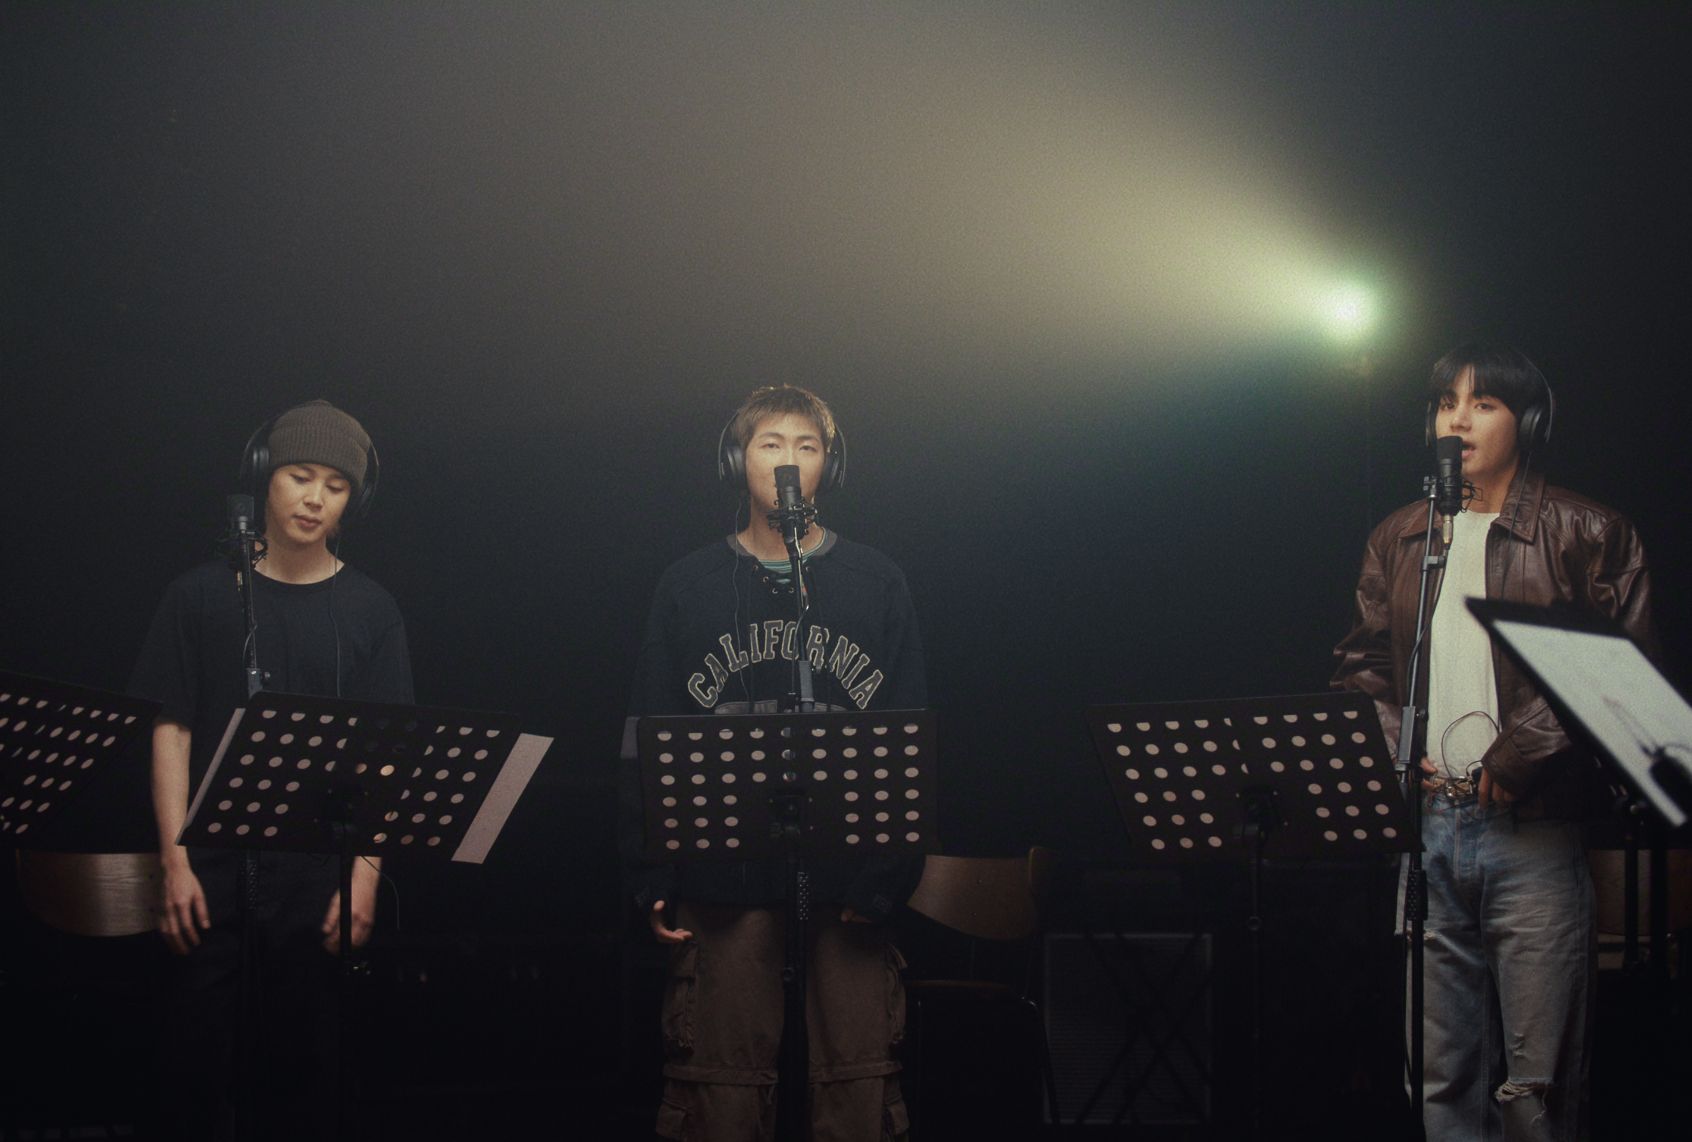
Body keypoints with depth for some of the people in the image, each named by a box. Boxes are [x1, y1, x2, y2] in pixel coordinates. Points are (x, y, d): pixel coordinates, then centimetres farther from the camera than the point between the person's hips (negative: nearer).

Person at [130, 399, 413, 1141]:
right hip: (213, 867, 0)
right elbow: (171, 730, 3)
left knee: (300, 1062, 2)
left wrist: (365, 877, -7)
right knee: (196, 1057, -2)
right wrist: (175, 863, -6)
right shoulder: (203, 596, 5)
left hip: (316, 876, 0)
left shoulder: (369, 611, 6)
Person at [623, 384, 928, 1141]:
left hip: (846, 873, 0)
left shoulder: (877, 585, 8)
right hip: (724, 873, 0)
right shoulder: (689, 588, 9)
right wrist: (651, 879, 0)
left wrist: (891, 872, -3)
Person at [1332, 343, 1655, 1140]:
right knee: (1441, 1076, 4)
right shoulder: (1399, 541, 18)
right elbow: (1361, 665, 19)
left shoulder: (1586, 536, 3)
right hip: (1425, 827, 4)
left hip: (1531, 832, -4)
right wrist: (1393, 752, 0)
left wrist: (1518, 758, -12)